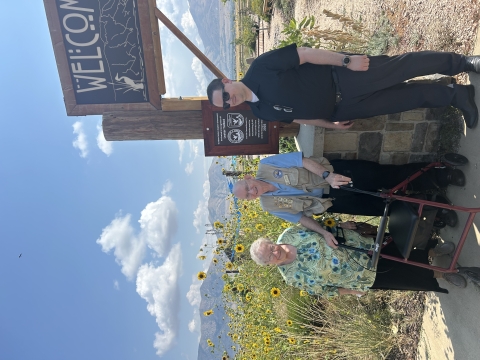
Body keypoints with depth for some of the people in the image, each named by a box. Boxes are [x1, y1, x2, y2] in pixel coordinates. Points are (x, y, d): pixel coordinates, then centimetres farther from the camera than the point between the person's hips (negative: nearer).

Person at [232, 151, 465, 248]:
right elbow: (300, 218, -2)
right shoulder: (270, 206, -8)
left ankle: (438, 175, 17)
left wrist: (327, 175, -27)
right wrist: (323, 233, -14)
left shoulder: (266, 166, -15)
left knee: (387, 176, -5)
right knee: (380, 207, -2)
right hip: (331, 200, 1)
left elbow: (303, 160, -15)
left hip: (334, 171, -1)